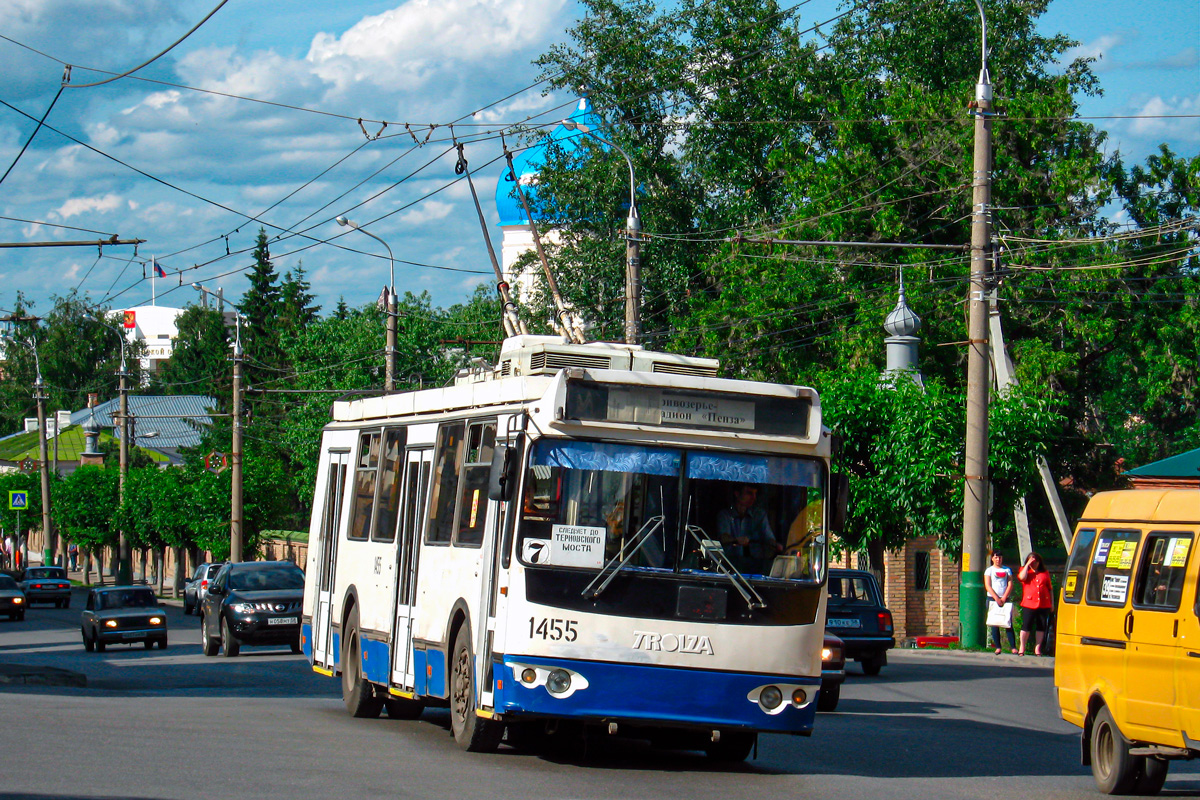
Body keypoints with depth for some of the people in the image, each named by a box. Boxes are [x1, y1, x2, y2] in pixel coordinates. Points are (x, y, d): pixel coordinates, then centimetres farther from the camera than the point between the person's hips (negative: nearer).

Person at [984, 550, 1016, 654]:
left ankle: (1013, 647, -9)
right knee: (994, 624, -3)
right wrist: (997, 599, -12)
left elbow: (1010, 585, 5)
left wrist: (1004, 598, -8)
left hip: (1005, 600, 1)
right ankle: (998, 647, 0)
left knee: (1008, 623, -6)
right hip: (992, 599, -1)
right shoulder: (989, 570, 7)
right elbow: (987, 586, -2)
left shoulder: (1007, 570, 13)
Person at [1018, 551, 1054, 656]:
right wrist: (1027, 565, -8)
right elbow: (1022, 577, -14)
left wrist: (1052, 602, 14)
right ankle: (1022, 648, 5)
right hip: (1029, 603, -2)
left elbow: (1050, 588, 17)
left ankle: (1037, 648, 11)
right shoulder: (1025, 571, 10)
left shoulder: (1045, 573, 14)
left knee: (1041, 627, 3)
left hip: (1044, 603, 2)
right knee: (1026, 626, -4)